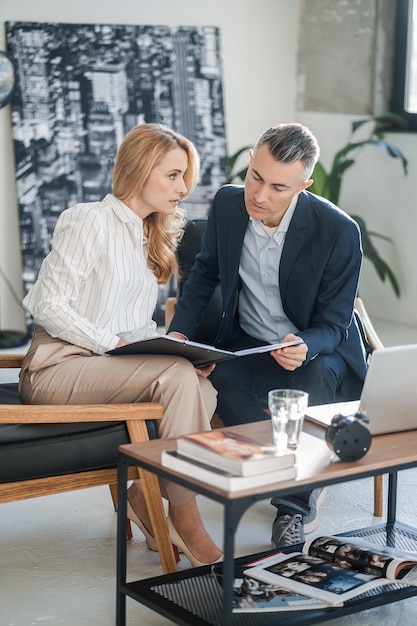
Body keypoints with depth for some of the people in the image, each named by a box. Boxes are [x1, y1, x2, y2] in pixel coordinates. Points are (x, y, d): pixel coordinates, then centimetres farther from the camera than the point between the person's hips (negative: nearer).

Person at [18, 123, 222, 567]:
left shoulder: (149, 238, 20)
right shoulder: (89, 221, -6)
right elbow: (49, 307, -12)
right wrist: (114, 345, -20)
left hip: (110, 365, 7)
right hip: (58, 366, -7)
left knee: (204, 389, -22)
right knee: (177, 376, -30)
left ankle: (145, 495, -12)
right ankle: (185, 518, -23)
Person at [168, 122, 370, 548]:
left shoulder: (339, 231, -20)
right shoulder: (228, 203, -8)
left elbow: (333, 324, -14)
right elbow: (205, 272, 11)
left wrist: (305, 349, -37)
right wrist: (179, 332, -3)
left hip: (317, 350, -3)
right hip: (248, 347, 3)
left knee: (310, 385, -37)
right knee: (218, 383, -31)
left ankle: (294, 503, -13)